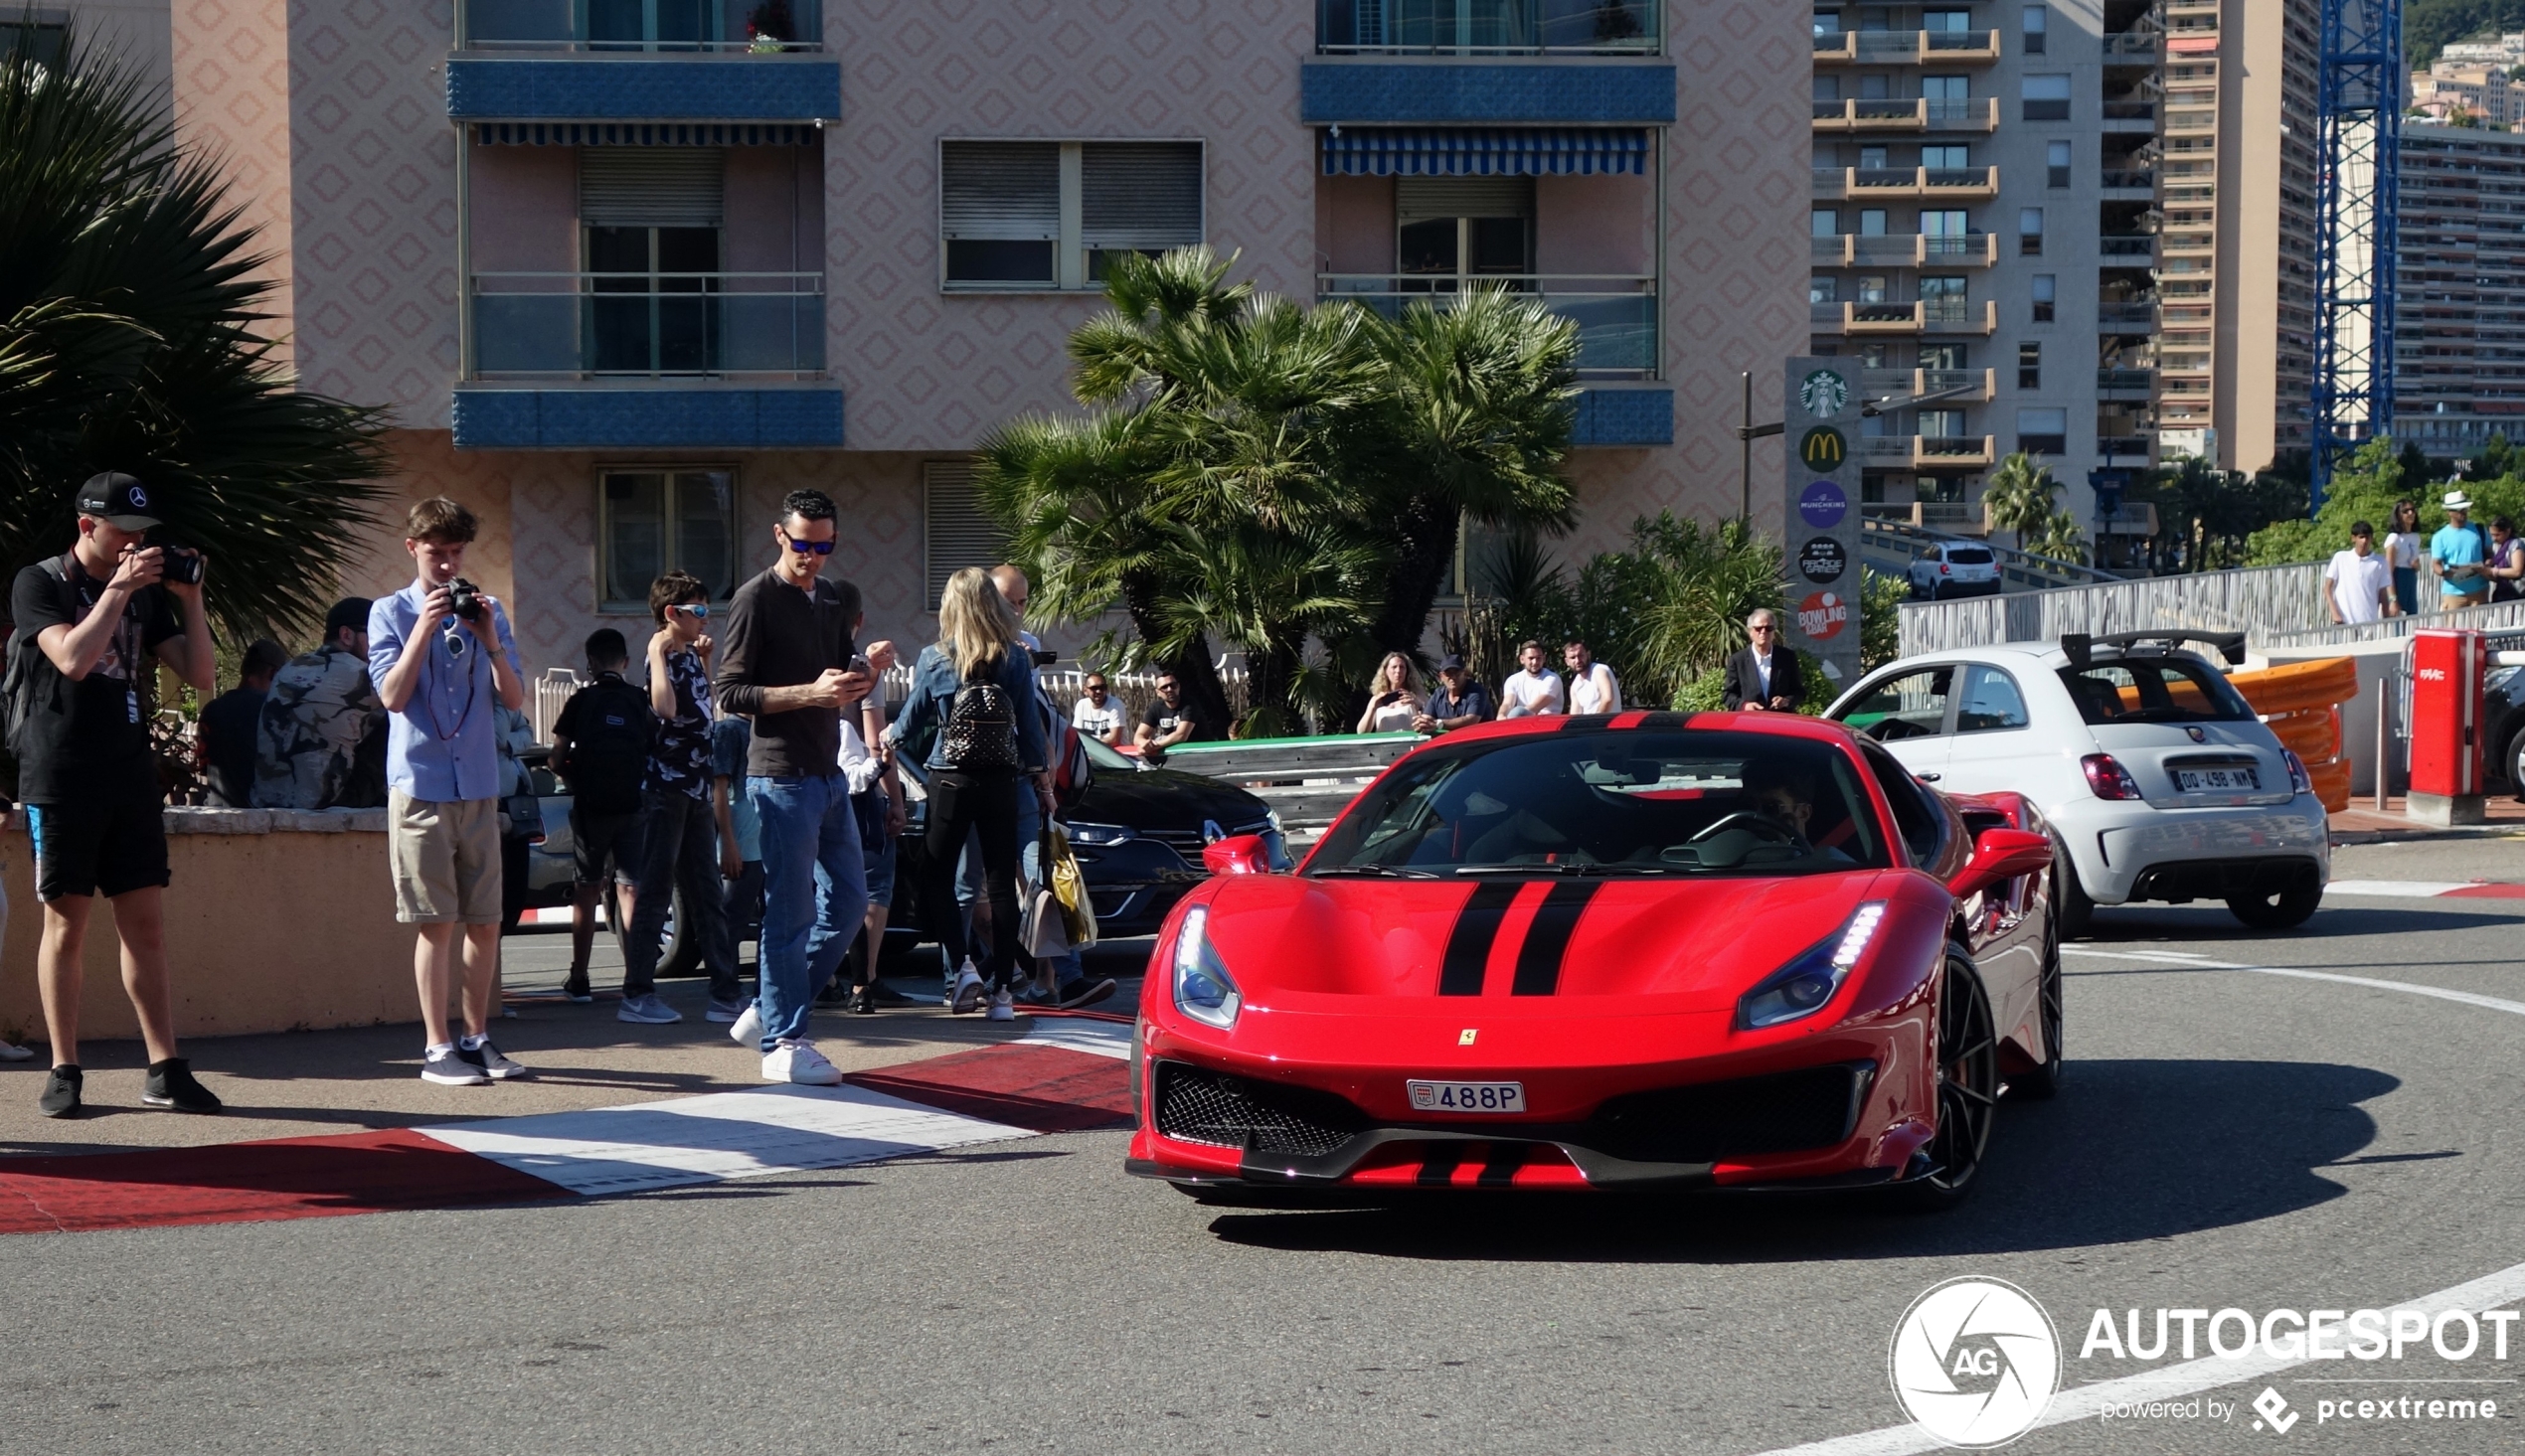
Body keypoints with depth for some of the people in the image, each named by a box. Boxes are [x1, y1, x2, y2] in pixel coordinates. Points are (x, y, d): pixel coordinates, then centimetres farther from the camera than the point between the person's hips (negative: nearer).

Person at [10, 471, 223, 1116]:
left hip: (131, 778, 4)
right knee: (66, 923, 0)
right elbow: (73, 659, -19)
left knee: (146, 923, 2)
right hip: (61, 779, -4)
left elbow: (200, 675, 7)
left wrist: (189, 598, -3)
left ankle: (166, 1071, 3)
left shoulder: (147, 593, 12)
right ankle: (64, 1073, 7)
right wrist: (119, 588, -17)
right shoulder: (40, 584, -2)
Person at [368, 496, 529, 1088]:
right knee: (435, 923, -3)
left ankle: (477, 1037, 17)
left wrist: (489, 637, -9)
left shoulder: (488, 611, 11)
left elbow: (515, 697, 4)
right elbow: (392, 694, -9)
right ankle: (437, 1048, 3)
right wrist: (425, 627, -15)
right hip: (420, 787, -3)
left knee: (486, 922, 6)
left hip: (479, 787, 3)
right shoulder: (391, 612, 2)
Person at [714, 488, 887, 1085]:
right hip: (781, 775, -8)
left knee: (848, 902, 11)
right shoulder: (757, 599, -8)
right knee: (791, 912, -7)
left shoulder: (837, 599, 16)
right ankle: (782, 1043, 0)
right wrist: (808, 693, -22)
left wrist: (867, 668, 2)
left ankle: (768, 1012, 20)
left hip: (829, 772, 8)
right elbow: (730, 691, -13)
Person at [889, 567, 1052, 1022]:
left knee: (937, 876, 10)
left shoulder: (934, 659, -4)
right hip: (1002, 781, 2)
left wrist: (890, 734, 28)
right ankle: (1002, 989, 3)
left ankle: (962, 966, -7)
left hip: (951, 780, -1)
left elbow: (911, 722, 6)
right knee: (1001, 882, 4)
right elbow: (1030, 725, 1)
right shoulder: (1016, 659, -3)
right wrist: (1041, 780, 12)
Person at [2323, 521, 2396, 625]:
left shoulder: (2379, 563, 5)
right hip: (2344, 623, -1)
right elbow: (2328, 588, 5)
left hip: (2369, 624, 1)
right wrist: (2334, 613, -6)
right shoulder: (2340, 558, 4)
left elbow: (2383, 597, 8)